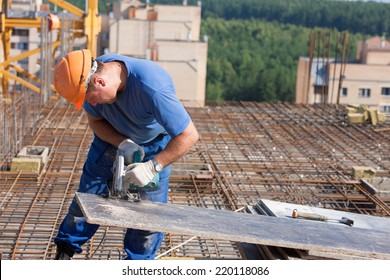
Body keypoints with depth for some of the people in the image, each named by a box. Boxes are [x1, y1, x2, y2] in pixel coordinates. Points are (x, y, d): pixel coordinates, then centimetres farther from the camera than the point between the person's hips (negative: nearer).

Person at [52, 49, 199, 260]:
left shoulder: (152, 88, -44)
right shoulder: (91, 74, -26)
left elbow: (189, 135, -38)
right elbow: (95, 120, -8)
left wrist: (153, 166, -40)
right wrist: (123, 143, -25)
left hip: (155, 143, -3)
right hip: (113, 137, 4)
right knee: (89, 193, 5)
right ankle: (65, 250, 25)